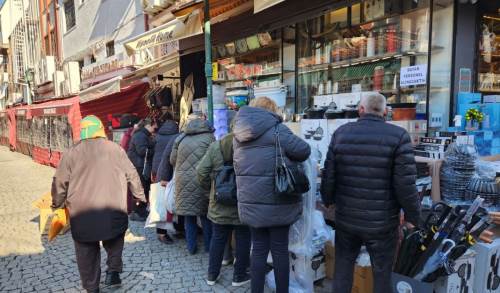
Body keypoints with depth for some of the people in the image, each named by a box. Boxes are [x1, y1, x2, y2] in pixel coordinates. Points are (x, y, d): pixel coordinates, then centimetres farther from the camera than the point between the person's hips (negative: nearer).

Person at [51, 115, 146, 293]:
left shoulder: (71, 153, -1)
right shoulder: (115, 149, -2)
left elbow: (60, 183, 4)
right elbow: (132, 176, 3)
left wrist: (57, 204, 21)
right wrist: (140, 196, 17)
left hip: (82, 217, 0)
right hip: (113, 214, 0)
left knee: (87, 254, 16)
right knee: (114, 243, 26)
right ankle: (113, 272, 13)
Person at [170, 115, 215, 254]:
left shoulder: (180, 138, 11)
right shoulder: (209, 137, -1)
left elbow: (172, 160, 13)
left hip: (183, 180, 3)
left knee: (189, 215, 13)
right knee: (206, 215, 11)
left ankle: (191, 247, 19)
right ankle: (209, 246, 20)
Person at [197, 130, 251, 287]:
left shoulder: (215, 147, -3)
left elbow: (201, 171, -3)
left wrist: (211, 188, 12)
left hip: (219, 204, 3)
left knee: (218, 238, 16)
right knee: (243, 239, 12)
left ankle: (212, 275, 26)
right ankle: (239, 276, 22)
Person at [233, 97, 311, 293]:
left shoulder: (239, 134, 9)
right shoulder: (275, 129, -10)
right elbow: (303, 151, -12)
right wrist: (288, 160, 8)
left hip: (251, 201, 5)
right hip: (276, 201, -5)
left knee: (259, 248, 15)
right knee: (280, 249, 8)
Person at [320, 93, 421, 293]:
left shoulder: (341, 133, -3)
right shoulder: (398, 136, -12)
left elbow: (329, 175, 0)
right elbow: (405, 184, -14)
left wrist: (328, 200, 17)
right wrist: (413, 215, 1)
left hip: (346, 218, 3)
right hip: (382, 222, -2)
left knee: (343, 269, 20)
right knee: (382, 275, 15)